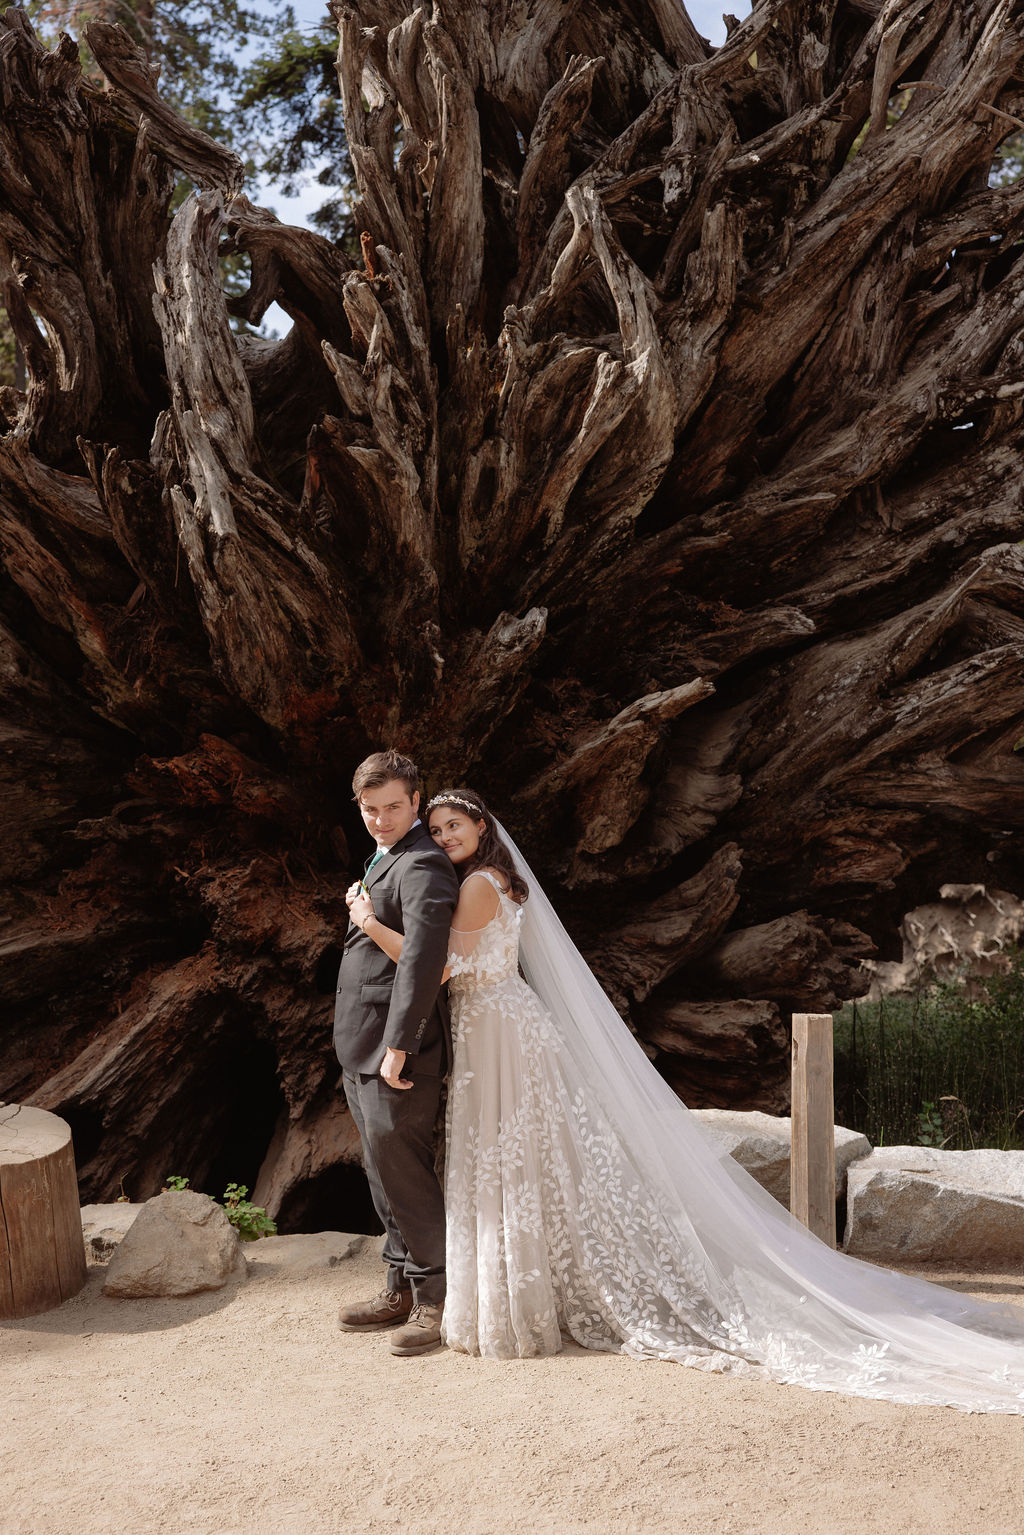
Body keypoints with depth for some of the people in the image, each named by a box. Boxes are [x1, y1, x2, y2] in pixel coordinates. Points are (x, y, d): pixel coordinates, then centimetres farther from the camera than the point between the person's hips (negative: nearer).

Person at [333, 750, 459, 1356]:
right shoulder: (383, 862, 18)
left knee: (403, 1172, -4)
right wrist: (364, 917, 7)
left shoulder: (422, 865, -15)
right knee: (387, 1174, 17)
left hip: (398, 1052, -10)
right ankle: (403, 1289, 29)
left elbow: (424, 959, -26)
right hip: (363, 1052, 10)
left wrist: (398, 1047, -26)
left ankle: (440, 1300, 8)